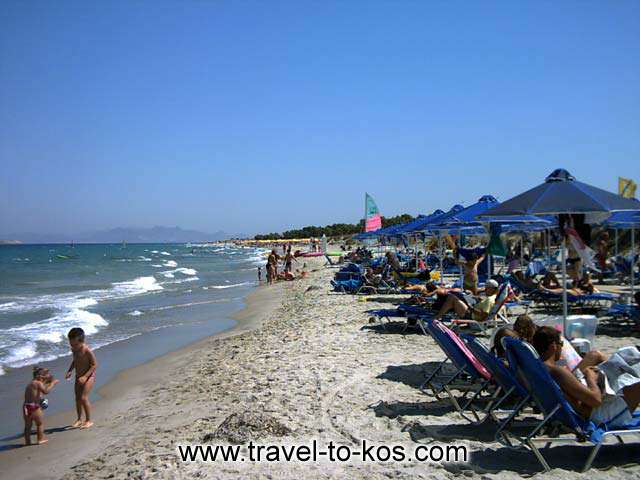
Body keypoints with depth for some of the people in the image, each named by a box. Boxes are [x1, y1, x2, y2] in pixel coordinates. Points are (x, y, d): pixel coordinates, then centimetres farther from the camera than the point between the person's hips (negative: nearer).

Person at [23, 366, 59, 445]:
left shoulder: (30, 383, 18)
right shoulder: (38, 383, -8)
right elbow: (46, 391, -23)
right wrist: (53, 383, -13)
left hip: (25, 406, 8)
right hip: (34, 406, -8)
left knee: (27, 426, 20)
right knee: (40, 423, 11)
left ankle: (27, 441, 25)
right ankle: (41, 439, 17)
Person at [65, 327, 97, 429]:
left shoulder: (87, 351, -24)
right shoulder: (74, 350, -1)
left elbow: (94, 365, -21)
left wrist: (85, 376, -28)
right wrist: (69, 371, 2)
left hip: (89, 376, -8)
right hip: (78, 377, 8)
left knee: (84, 398, -15)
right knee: (77, 398, 11)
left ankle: (88, 420, -1)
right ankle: (79, 419, 27)